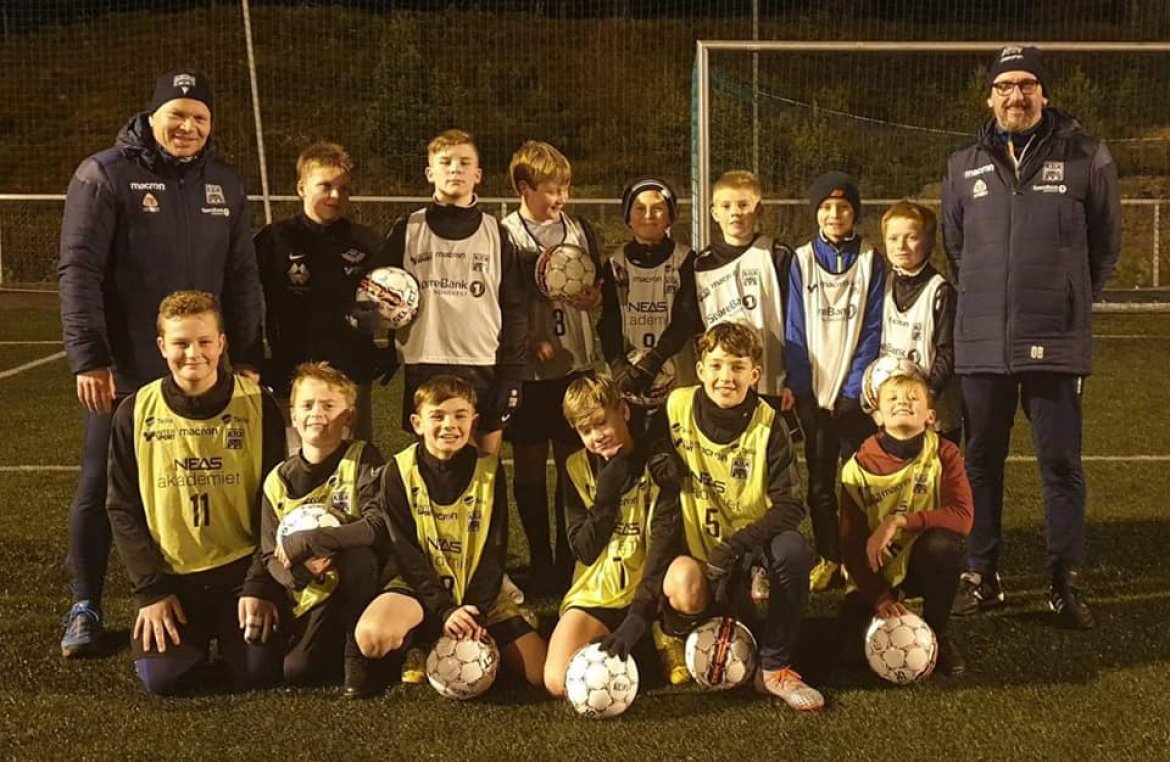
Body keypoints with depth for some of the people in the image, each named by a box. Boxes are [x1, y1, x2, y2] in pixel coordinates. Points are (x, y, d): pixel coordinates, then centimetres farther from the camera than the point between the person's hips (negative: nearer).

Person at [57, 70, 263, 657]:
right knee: (102, 487, 5)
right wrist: (88, 358, -18)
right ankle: (85, 609, 19)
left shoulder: (224, 186, 9)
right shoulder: (105, 175, -6)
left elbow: (241, 279, 11)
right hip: (123, 372, -4)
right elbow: (79, 271, -11)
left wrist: (247, 356, 6)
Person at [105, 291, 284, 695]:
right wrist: (150, 590, -7)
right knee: (163, 676, -17)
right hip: (169, 574, 1)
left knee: (259, 669, -17)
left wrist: (261, 586, -9)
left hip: (240, 568, -1)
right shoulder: (136, 413, -2)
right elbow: (123, 509, 2)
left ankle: (229, 626, 17)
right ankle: (197, 632, 18)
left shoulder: (257, 405, -6)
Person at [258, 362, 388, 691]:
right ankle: (338, 644, 13)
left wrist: (300, 544, -24)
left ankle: (362, 655, -14)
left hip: (361, 581, -2)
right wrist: (300, 568, -21)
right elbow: (271, 557, 4)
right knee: (296, 672, -22)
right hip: (313, 594, 3)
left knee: (357, 553, -36)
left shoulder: (362, 459, -10)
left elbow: (381, 526, -25)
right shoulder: (278, 481, 3)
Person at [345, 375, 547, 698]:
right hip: (422, 587, -2)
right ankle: (415, 648, -1)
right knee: (372, 635, -35)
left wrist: (476, 611, -17)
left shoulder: (489, 469, -2)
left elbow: (494, 552, -4)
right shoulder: (399, 472, -5)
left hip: (480, 590, 2)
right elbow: (407, 554, -9)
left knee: (543, 672, -13)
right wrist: (445, 611, -20)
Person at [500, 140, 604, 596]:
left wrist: (590, 296, -7)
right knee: (530, 464, 5)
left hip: (576, 363, 3)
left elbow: (597, 291, 16)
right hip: (528, 367, -3)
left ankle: (570, 558, 16)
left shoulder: (579, 230, 9)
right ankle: (539, 561, 15)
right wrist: (529, 340, -18)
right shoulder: (504, 234, -3)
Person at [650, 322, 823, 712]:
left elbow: (790, 505, -16)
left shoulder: (768, 423, -10)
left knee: (793, 549, -33)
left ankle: (775, 667, -14)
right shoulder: (677, 407, -6)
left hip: (751, 550, 0)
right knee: (681, 590, -33)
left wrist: (737, 544, -27)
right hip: (697, 552, 0)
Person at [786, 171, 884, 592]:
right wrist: (801, 386, -7)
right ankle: (827, 558, 16)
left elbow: (872, 329, -2)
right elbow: (795, 329, 2)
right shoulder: (801, 261, 4)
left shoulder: (869, 261, 2)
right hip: (813, 390, 1)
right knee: (819, 479, 7)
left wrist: (855, 385, -11)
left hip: (854, 392, -1)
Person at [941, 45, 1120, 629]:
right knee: (981, 463, 9)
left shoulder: (1086, 158, 1)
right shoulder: (964, 167, 9)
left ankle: (1066, 583, 13)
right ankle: (980, 576, 21)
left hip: (1056, 342, -2)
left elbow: (1105, 244, 8)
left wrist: (1070, 301, 9)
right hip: (982, 343, 3)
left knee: (1061, 465, 3)